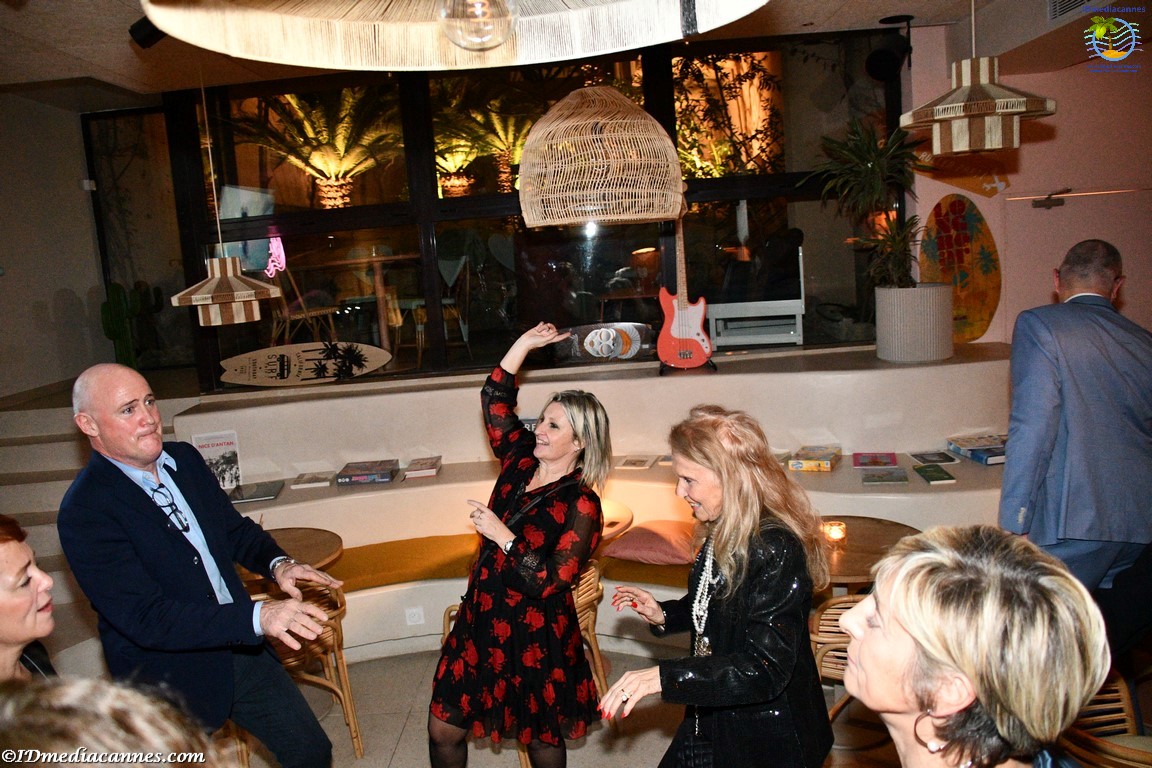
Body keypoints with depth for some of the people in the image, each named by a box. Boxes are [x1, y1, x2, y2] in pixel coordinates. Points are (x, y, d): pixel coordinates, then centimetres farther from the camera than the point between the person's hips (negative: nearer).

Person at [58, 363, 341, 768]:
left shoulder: (184, 458, 0)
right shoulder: (84, 511, -21)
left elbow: (235, 528, 11)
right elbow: (147, 619, -26)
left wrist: (277, 563, -10)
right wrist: (258, 617, -34)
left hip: (242, 651, 6)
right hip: (171, 682, -6)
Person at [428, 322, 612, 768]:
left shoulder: (581, 505, -18)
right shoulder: (520, 460, -1)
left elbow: (552, 582, -23)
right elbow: (495, 398, 3)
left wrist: (503, 536, -24)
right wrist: (525, 344, -3)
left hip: (536, 637, -6)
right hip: (480, 621, 6)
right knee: (443, 730, 12)